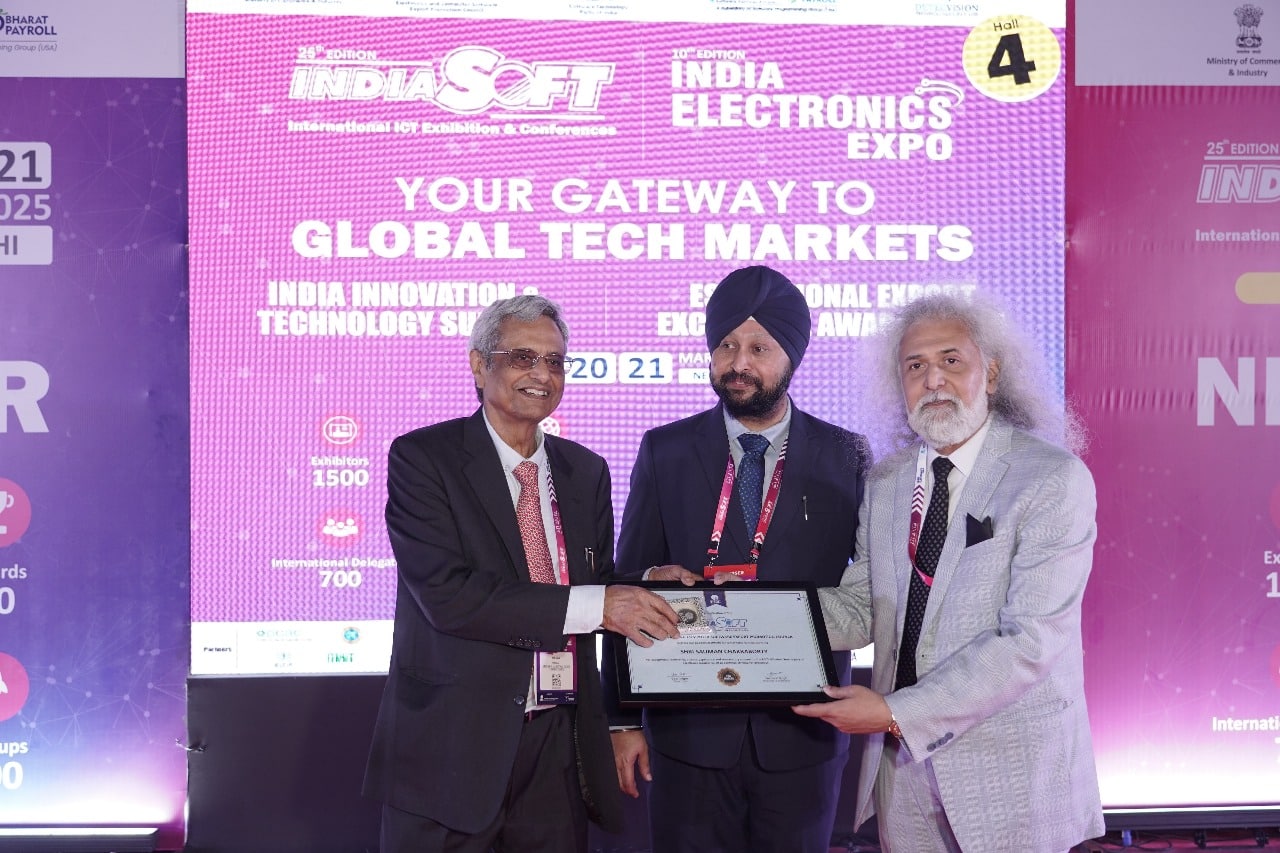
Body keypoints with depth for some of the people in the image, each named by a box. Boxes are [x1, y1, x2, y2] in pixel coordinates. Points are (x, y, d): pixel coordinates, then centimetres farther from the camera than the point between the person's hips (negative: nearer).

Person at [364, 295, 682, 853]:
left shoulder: (586, 471, 11)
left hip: (563, 744, 5)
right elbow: (447, 595, -18)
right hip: (454, 745, -4)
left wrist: (644, 588, -8)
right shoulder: (421, 457, -6)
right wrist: (594, 605, -19)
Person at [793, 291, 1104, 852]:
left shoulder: (1054, 480, -13)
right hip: (903, 765, 5)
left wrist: (897, 712, -22)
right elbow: (861, 610, 3)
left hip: (1009, 767, -5)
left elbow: (1030, 639, -20)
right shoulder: (885, 485, 7)